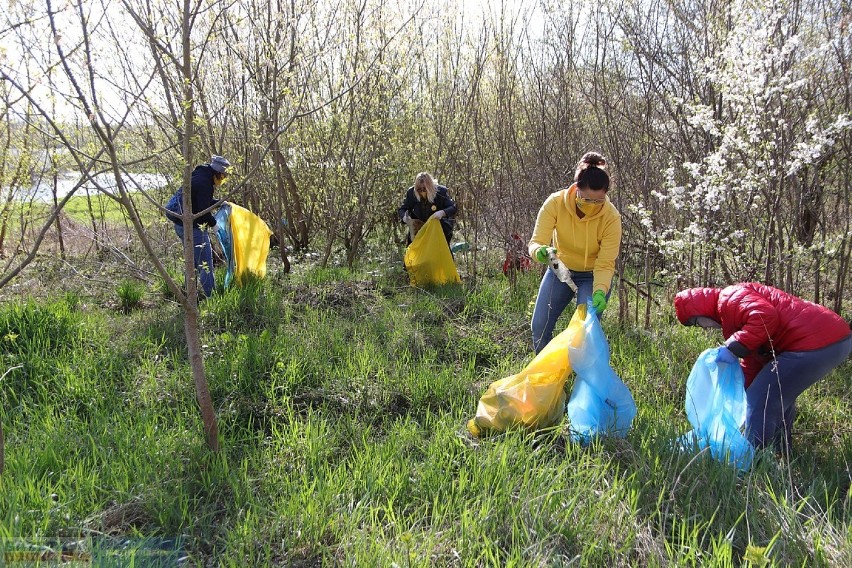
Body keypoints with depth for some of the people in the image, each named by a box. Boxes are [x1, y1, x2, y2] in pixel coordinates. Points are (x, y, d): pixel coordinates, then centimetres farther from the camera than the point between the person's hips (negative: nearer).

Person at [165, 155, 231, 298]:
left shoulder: (199, 177, 13)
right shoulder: (204, 182, -19)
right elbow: (203, 209, -22)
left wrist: (219, 202, 17)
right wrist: (213, 223, -8)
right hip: (193, 228, -11)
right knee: (205, 265, -6)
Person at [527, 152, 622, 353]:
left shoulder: (611, 217, -25)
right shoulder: (555, 203, -23)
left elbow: (605, 264, -23)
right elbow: (536, 242, -26)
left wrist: (600, 291, -42)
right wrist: (541, 252, -50)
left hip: (592, 276, -2)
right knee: (540, 326, -3)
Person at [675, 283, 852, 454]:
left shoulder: (729, 298, -7)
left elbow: (765, 316, -27)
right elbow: (753, 363, 26)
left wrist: (733, 348, -20)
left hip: (815, 344, -12)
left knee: (760, 400, -6)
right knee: (780, 395, 29)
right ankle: (781, 454, 41)